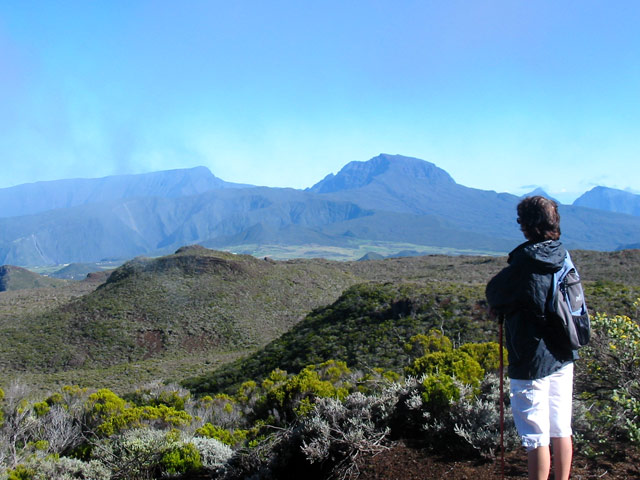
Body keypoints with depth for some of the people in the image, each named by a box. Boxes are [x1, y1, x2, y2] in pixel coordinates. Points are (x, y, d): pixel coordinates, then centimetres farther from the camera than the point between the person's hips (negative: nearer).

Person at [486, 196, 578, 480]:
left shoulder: (525, 262, -19)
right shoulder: (563, 257, 2)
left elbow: (494, 292, -4)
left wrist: (499, 306, 16)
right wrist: (507, 306, 11)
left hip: (532, 361, -7)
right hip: (563, 357, 7)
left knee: (536, 437, 2)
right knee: (561, 429, 17)